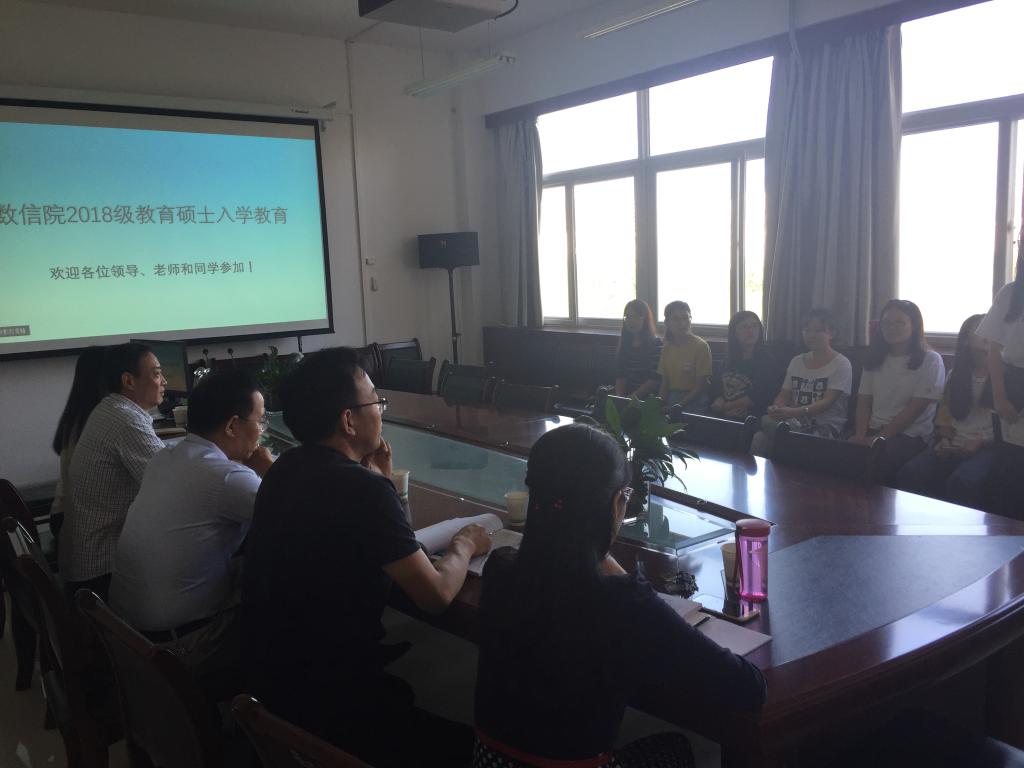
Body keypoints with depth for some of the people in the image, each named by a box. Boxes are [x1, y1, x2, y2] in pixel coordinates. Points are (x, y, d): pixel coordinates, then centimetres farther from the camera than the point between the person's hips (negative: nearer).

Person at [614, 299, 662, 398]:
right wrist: (619, 398, -9)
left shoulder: (655, 343, -6)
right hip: (627, 394, 5)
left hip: (648, 397, -5)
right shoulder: (624, 343, 11)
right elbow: (620, 376, 7)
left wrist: (633, 397, -15)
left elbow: (654, 379, -11)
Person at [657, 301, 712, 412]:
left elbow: (701, 386, -8)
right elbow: (665, 383, 11)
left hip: (694, 402, -4)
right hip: (671, 400, 4)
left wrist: (679, 405, -15)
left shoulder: (701, 346, -6)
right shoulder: (667, 348, 10)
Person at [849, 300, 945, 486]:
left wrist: (880, 438, -14)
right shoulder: (875, 359, 17)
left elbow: (915, 408, -7)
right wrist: (861, 435, -8)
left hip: (910, 434, -4)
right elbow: (863, 402, 11)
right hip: (873, 429, 4)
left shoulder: (930, 360, 1)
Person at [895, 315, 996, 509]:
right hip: (953, 446, 4)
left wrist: (981, 443, -13)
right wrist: (944, 439, -1)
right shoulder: (956, 374, 20)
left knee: (961, 482, -37)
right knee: (908, 474, -27)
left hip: (987, 447, -3)